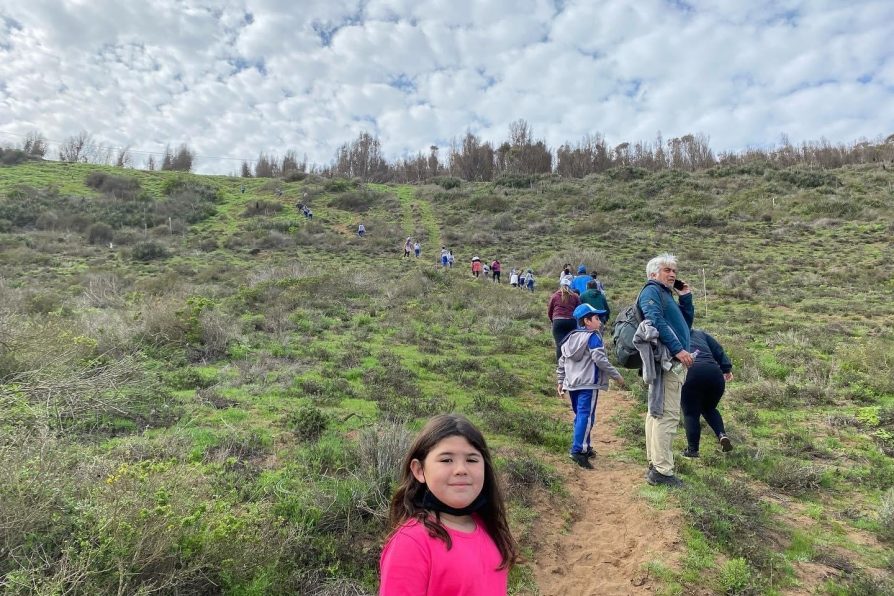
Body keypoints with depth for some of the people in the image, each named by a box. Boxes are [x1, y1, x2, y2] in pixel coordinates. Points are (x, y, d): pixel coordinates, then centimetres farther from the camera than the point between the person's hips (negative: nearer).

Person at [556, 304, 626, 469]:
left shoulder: (570, 338, 14)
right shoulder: (593, 336, -8)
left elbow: (562, 362, 15)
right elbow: (600, 360, -16)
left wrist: (560, 381, 20)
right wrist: (617, 376, -7)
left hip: (572, 384, 8)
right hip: (588, 384, -8)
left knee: (580, 416, 17)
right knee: (586, 417, -9)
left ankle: (585, 447, 27)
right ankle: (578, 451, -16)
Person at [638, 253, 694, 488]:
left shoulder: (666, 295, 25)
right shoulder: (651, 291, -5)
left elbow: (687, 322, 25)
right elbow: (656, 321, -20)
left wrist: (685, 297, 16)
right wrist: (678, 349, -23)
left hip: (673, 361, 11)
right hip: (667, 359, -11)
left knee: (657, 412, 13)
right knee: (667, 415, -11)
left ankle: (655, 464, 22)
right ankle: (662, 471, -7)